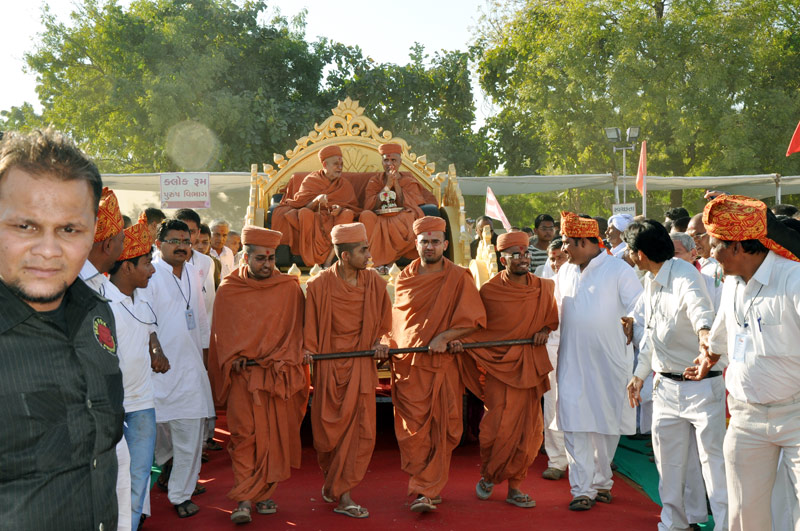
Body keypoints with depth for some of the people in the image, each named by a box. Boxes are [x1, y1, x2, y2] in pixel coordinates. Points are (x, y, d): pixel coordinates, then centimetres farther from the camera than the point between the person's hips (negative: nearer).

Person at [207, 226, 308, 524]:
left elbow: (295, 330, 4)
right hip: (242, 376, 0)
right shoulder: (228, 291, 6)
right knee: (244, 435, -6)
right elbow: (222, 332, 9)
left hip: (278, 374, 1)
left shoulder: (290, 288, 4)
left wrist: (278, 359, -7)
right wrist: (235, 358, -5)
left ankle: (265, 494, 15)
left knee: (274, 436, 3)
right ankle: (244, 500, -3)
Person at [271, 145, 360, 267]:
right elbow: (304, 206, -3)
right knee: (304, 213, -33)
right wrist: (316, 200, -23)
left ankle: (329, 258, -36)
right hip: (314, 219, -1)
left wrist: (340, 209, -18)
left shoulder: (345, 185, 14)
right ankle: (313, 261, -35)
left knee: (348, 214, -29)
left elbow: (353, 209, 4)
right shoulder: (311, 180, 9)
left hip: (334, 220, 1)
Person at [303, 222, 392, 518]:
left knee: (361, 430, -3)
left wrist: (379, 342, -3)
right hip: (329, 366, -2)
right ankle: (331, 479, 35)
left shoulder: (374, 282, 0)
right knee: (327, 430, 7)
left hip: (361, 365, 2)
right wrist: (308, 350, -11)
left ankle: (342, 494, 8)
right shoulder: (319, 285, -7)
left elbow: (382, 322, 13)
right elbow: (310, 328, 2)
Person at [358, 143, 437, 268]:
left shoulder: (410, 182, 14)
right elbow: (370, 207, -2)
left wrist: (396, 184, -8)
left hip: (401, 222, 0)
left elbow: (409, 206, -4)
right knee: (366, 215, -32)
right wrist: (387, 186, -6)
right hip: (379, 222, 0)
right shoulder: (374, 181, 15)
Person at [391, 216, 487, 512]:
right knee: (413, 430, -1)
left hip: (443, 364, -2)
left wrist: (445, 337, -14)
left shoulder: (458, 278, 0)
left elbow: (474, 320, -3)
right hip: (408, 365, 2)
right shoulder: (404, 279, 10)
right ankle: (427, 490, 9)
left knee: (440, 430, -1)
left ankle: (426, 490, 6)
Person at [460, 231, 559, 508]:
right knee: (499, 428, -6)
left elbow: (552, 318, 19)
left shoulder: (542, 288, 4)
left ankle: (514, 487, 19)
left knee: (528, 431, 4)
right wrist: (457, 339, -16)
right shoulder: (489, 291, -6)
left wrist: (544, 331, 0)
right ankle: (487, 476, 23)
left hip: (530, 367, 3)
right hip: (499, 364, -3)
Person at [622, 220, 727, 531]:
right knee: (668, 461, 17)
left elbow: (699, 306, -42)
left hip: (700, 385, -8)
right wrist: (640, 374, 20)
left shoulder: (685, 275, -19)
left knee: (713, 459, -5)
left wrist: (704, 331, -63)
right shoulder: (650, 281, 8)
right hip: (665, 386, 9)